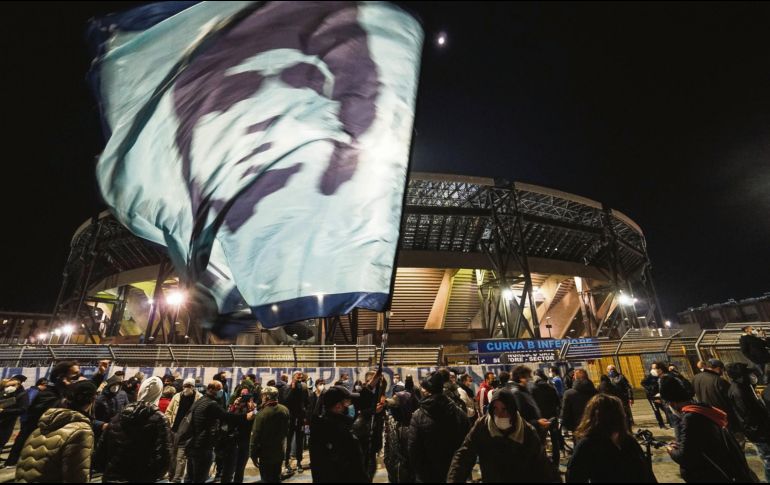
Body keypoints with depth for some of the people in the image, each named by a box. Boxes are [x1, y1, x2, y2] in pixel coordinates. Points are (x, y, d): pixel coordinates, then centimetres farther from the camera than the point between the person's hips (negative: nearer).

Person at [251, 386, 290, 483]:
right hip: (280, 452, 5)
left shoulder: (262, 413, -21)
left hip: (266, 453, -5)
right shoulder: (285, 410, -3)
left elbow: (256, 435, -19)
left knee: (267, 479, 8)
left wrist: (253, 454, -11)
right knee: (276, 478, 20)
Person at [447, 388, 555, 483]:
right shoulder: (481, 426, -19)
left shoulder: (528, 432, -19)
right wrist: (453, 480, -37)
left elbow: (541, 465, -11)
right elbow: (463, 455, -23)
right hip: (490, 478, 1)